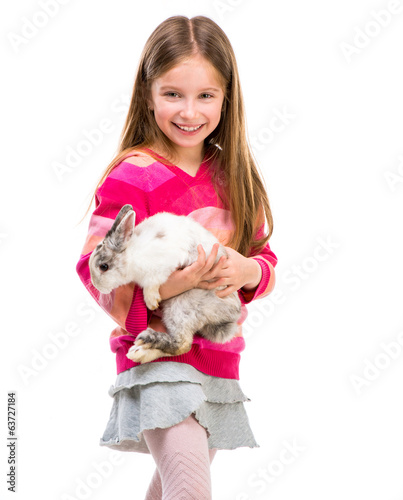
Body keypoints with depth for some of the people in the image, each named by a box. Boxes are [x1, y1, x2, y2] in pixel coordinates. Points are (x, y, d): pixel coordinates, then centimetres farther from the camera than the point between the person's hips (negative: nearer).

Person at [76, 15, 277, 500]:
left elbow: (264, 257, 11)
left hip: (218, 358, 6)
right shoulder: (132, 176, -11)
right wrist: (171, 284, -28)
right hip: (157, 353, -6)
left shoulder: (233, 175, 7)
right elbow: (97, 270, -14)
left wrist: (246, 270, -12)